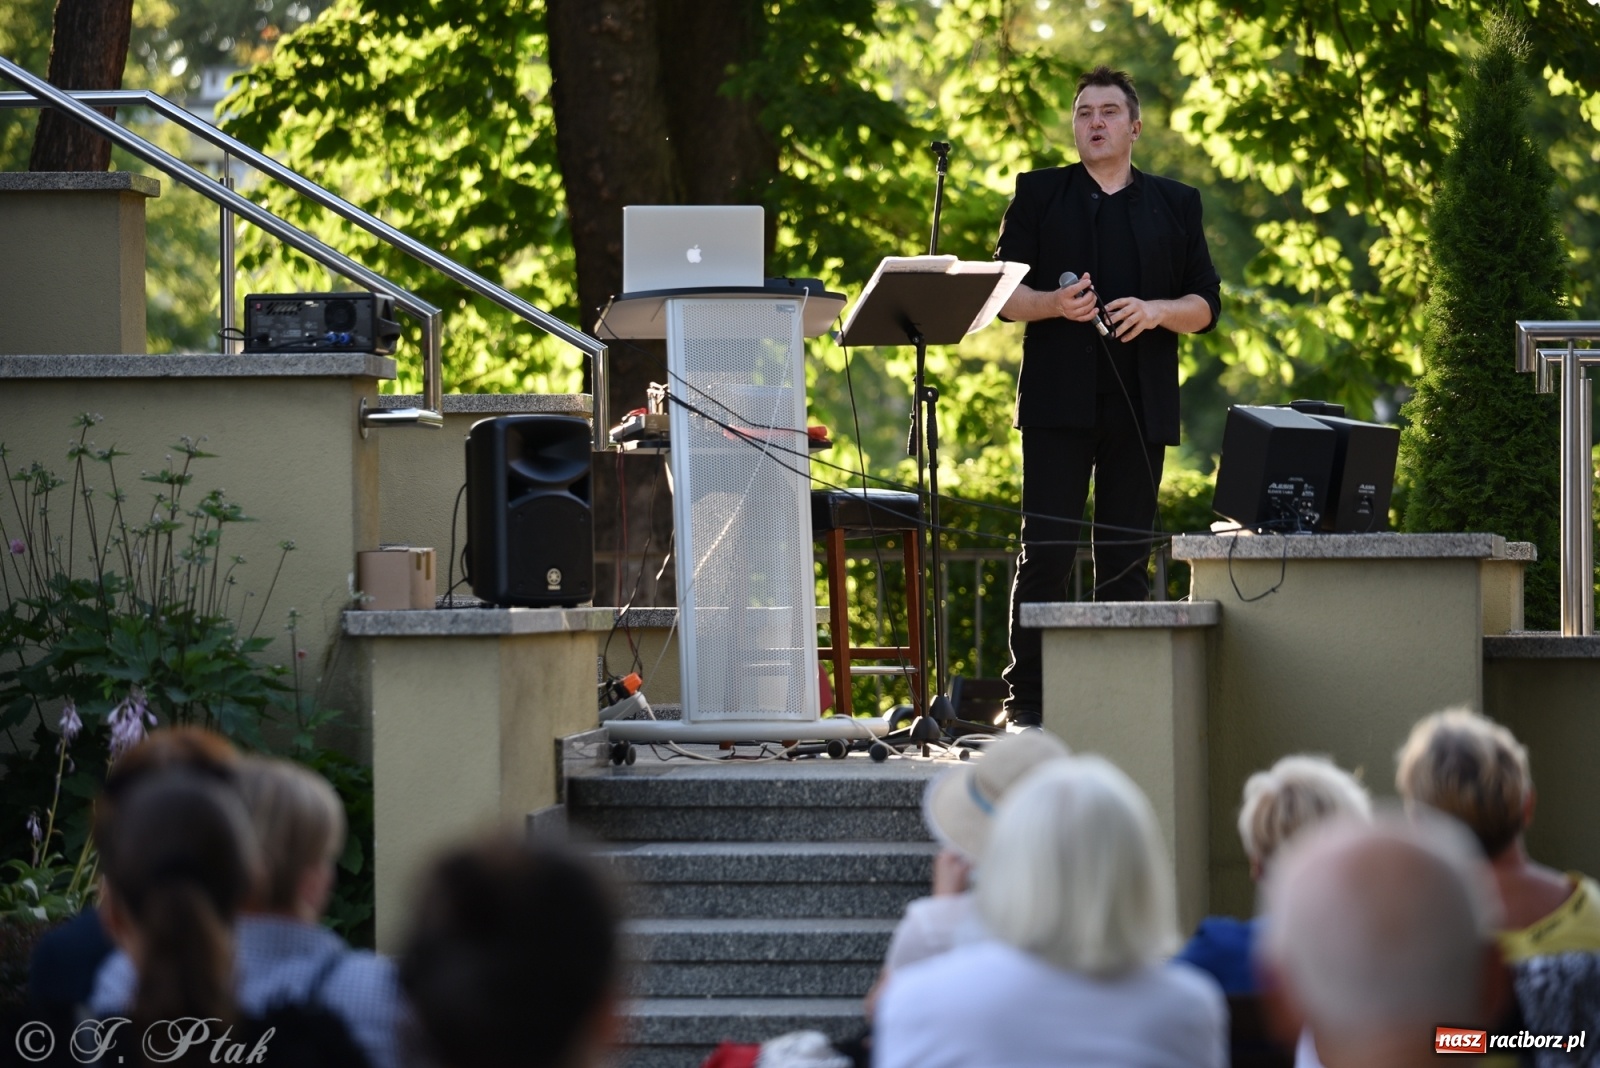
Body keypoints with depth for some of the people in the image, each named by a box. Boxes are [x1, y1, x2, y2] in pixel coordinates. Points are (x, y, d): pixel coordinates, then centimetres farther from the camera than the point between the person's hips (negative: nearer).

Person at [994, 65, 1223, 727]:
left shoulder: (1175, 205, 15)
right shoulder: (1039, 195, 12)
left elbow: (1206, 305, 10)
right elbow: (1004, 293, 6)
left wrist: (1157, 311, -10)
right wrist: (1054, 304, -14)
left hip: (1139, 405, 2)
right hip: (1059, 400, -2)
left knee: (1126, 555, 2)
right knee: (1045, 550, -8)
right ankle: (1026, 695, -5)